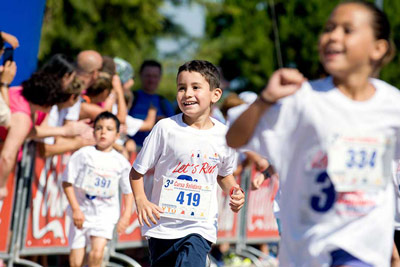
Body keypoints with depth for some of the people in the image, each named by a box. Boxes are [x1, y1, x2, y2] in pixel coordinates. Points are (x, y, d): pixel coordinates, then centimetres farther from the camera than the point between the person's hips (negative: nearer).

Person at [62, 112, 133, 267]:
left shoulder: (121, 162, 1)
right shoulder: (83, 155, -5)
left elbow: (128, 191, 11)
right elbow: (67, 182, -5)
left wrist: (126, 215, 0)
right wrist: (76, 209, -11)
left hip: (105, 215, 0)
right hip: (81, 214, 0)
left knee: (97, 253, -20)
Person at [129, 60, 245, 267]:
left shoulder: (223, 135, -1)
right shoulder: (165, 128, -8)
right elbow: (137, 171, -2)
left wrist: (234, 192, -1)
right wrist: (141, 200, -18)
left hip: (200, 228, 0)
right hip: (162, 225, 1)